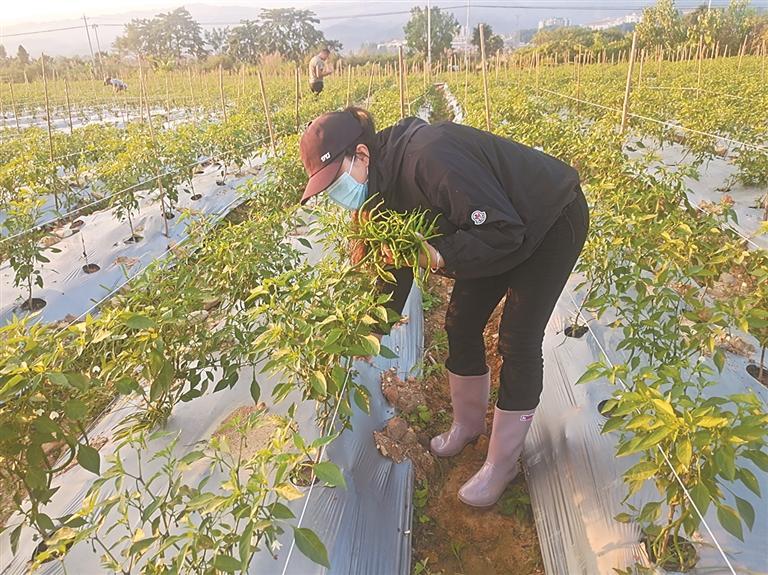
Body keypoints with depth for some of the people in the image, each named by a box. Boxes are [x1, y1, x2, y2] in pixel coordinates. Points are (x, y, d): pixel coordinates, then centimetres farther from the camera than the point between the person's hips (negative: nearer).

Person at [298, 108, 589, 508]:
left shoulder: (428, 158, -38)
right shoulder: (384, 180, -8)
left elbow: (502, 232, -35)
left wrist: (438, 256, -35)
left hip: (552, 220, -8)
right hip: (500, 228, 9)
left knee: (518, 341, -7)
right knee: (461, 324, 9)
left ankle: (502, 462, 10)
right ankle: (468, 424, 31)